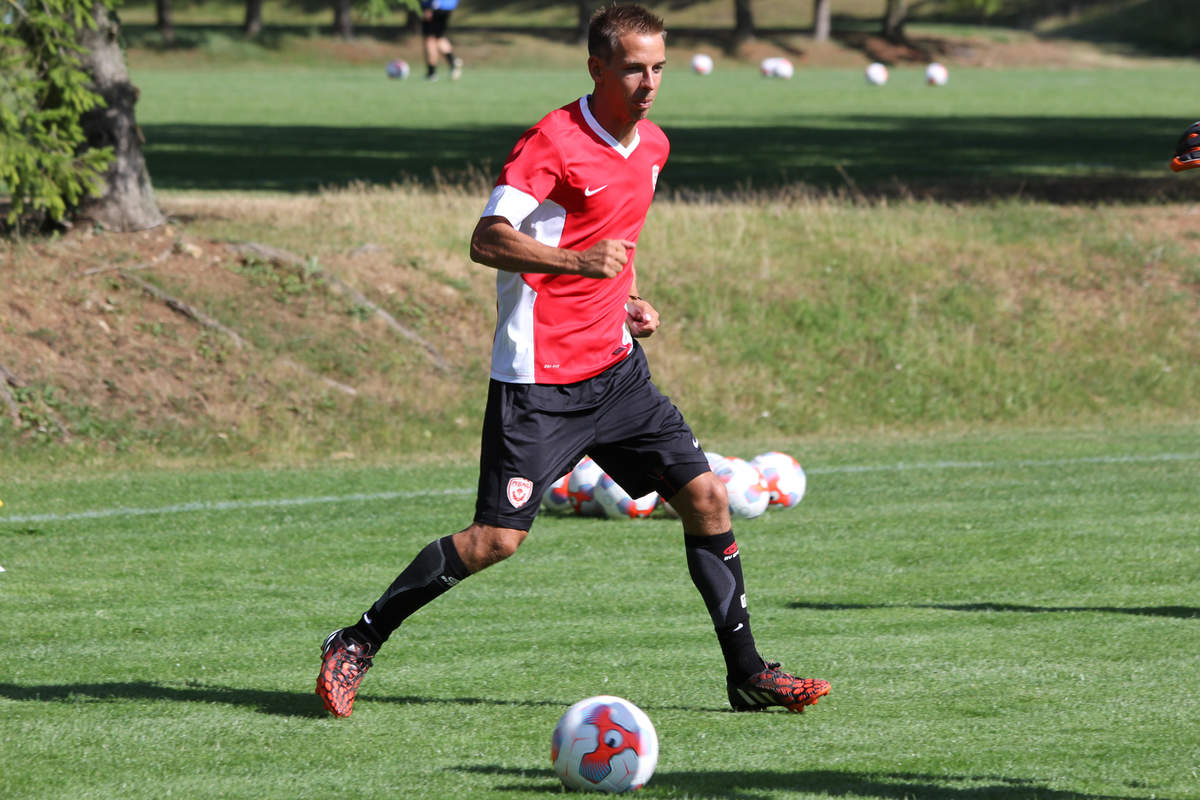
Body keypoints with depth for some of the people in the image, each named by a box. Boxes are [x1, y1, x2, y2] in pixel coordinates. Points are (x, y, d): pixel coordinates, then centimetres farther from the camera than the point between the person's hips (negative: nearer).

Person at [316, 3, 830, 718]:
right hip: (540, 378, -7)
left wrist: (628, 298, 14)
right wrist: (578, 261, -36)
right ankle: (358, 644, 3)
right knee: (498, 538, -11)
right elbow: (488, 240, -24)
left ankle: (747, 673, 9)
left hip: (615, 366, 7)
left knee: (705, 496, 0)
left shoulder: (652, 145, 11)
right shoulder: (554, 141, -15)